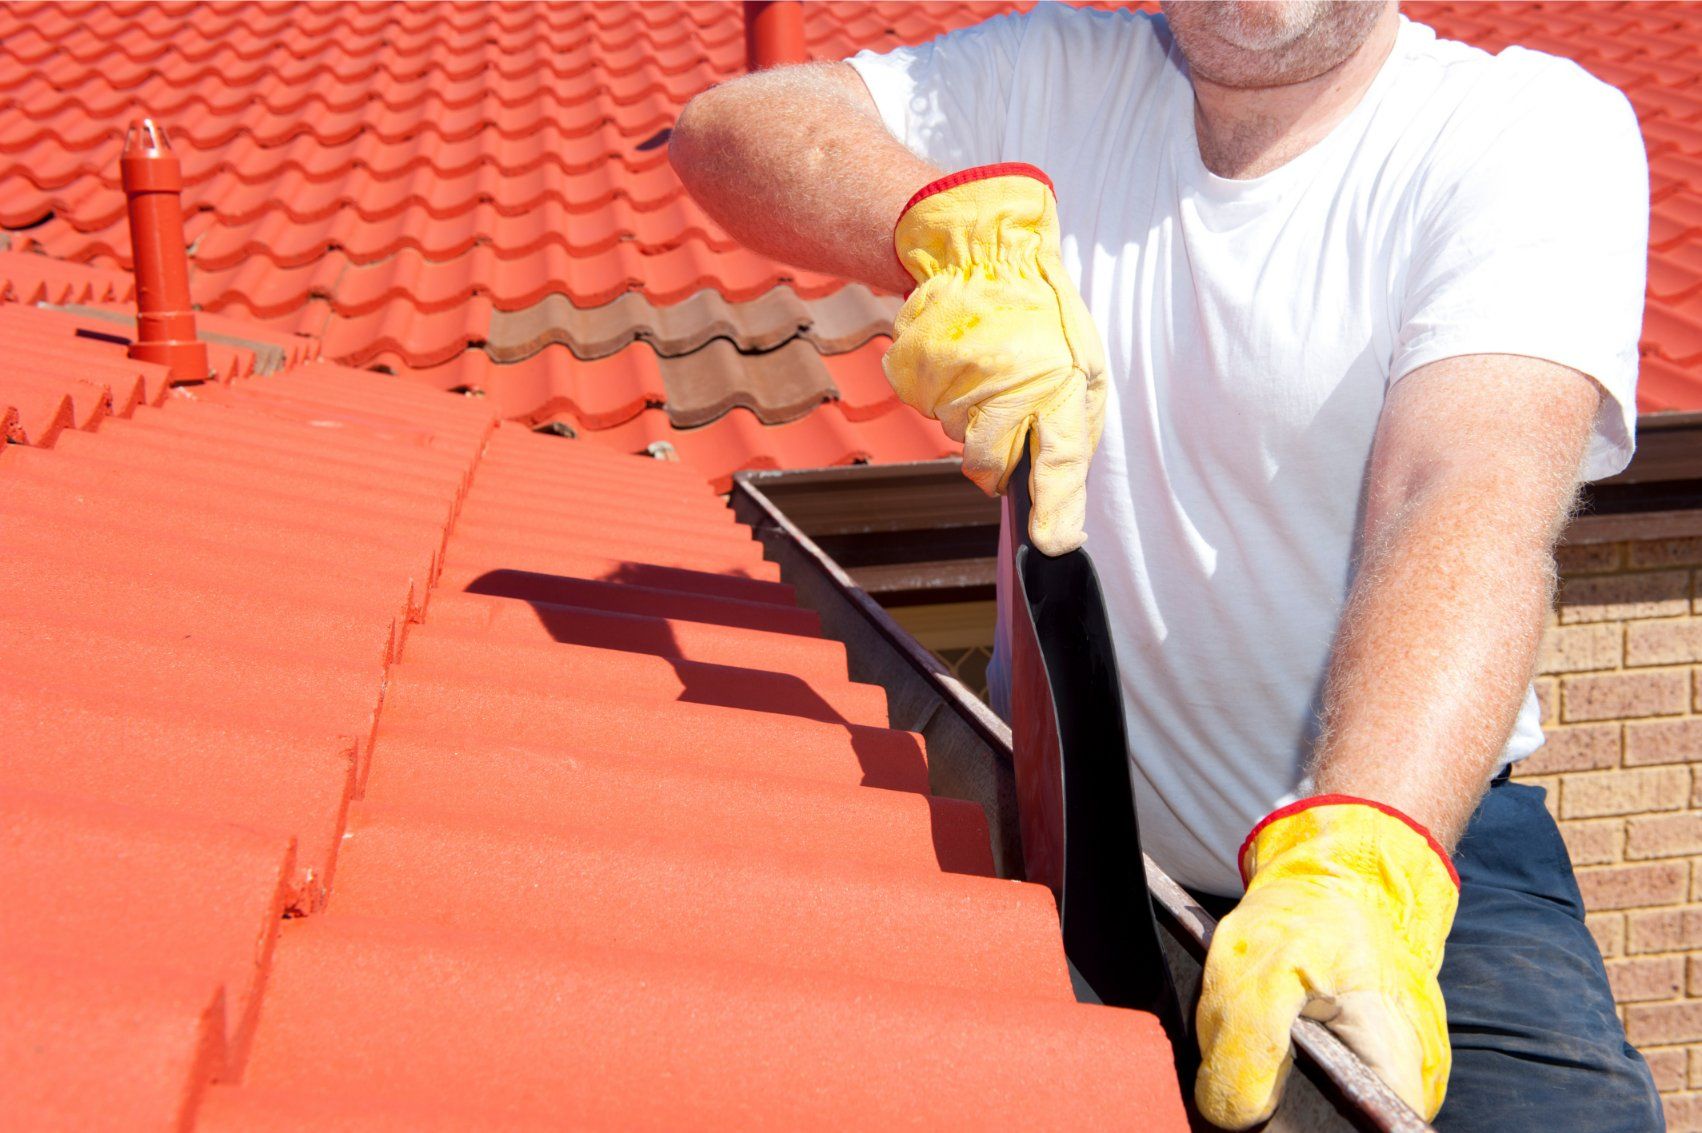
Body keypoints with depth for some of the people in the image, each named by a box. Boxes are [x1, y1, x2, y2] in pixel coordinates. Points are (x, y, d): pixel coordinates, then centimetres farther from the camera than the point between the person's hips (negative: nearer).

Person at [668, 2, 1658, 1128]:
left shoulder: (1539, 128, -8)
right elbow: (727, 127, -4)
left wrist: (1353, 867, -42)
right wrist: (970, 227, -25)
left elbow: (1475, 495, -25)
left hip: (1415, 832, -3)